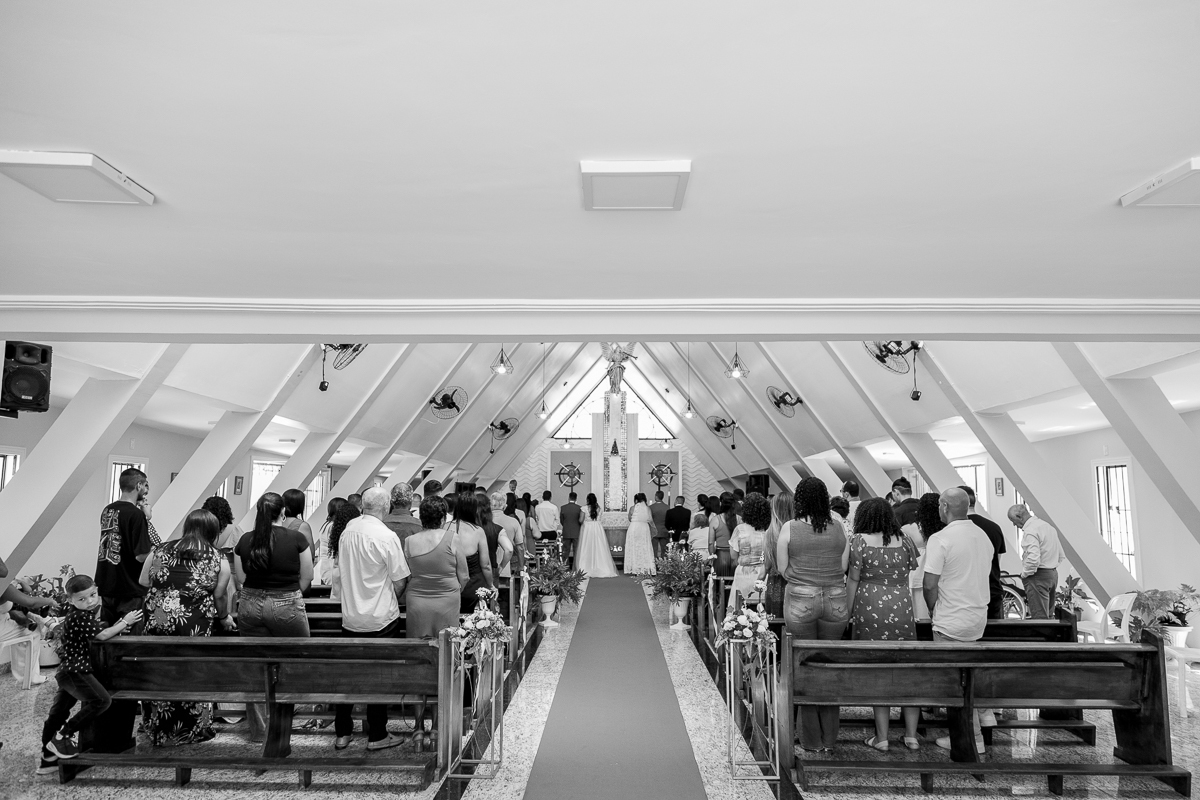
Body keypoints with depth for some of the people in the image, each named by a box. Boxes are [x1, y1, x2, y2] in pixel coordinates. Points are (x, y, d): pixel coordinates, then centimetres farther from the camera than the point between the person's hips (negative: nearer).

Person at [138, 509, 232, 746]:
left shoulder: (160, 551, 7)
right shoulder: (218, 559, 0)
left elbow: (143, 581, 10)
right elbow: (220, 595, 1)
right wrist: (224, 617, 18)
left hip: (158, 622, 3)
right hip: (196, 627, -3)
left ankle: (159, 731, 29)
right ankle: (192, 729, 21)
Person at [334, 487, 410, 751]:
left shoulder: (348, 530, -2)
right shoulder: (387, 537, -19)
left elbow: (341, 573, 10)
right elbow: (399, 583, -13)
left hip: (350, 617, 5)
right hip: (381, 618, -5)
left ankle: (342, 733, 23)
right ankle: (377, 735, 16)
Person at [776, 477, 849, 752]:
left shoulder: (789, 528, -5)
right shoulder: (838, 529, 2)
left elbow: (783, 569, 0)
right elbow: (844, 567, 7)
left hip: (800, 601, -3)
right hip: (836, 601, 3)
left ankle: (812, 739, 13)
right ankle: (830, 737, 20)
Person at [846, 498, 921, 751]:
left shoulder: (860, 540, -5)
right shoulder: (904, 541, 6)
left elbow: (853, 579, -4)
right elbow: (910, 574, 13)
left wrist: (849, 613, 3)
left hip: (871, 610, -3)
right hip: (903, 609, 4)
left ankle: (882, 737, 7)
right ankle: (911, 735, 15)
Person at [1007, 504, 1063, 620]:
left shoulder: (1030, 531, -17)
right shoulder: (1048, 525, 13)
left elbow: (1033, 559, -27)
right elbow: (1060, 556, 19)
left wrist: (1024, 574, -13)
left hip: (1038, 577, -10)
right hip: (1053, 574, 10)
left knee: (1039, 617, -8)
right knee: (1048, 616, 15)